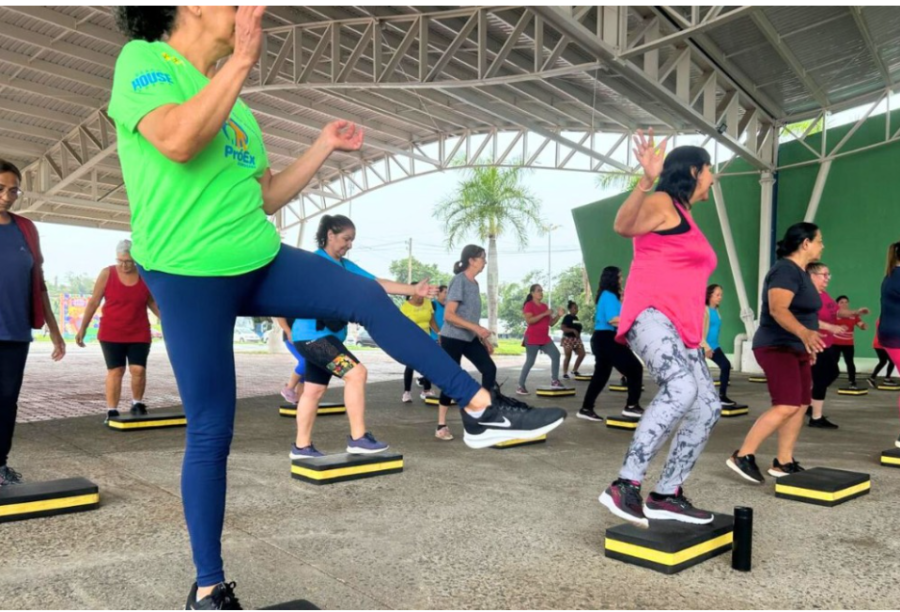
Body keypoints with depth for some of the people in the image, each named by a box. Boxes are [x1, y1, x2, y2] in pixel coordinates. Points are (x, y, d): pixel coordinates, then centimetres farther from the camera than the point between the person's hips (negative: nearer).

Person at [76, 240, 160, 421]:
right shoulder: (107, 274, -5)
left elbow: (152, 301, 13)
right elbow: (93, 302, 0)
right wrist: (82, 328, 0)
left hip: (139, 333, 1)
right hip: (111, 333, -1)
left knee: (138, 369, -7)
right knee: (115, 371, 0)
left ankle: (137, 404, 15)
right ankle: (111, 411, 7)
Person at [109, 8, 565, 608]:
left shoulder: (234, 104, 17)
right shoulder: (143, 60, -4)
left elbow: (264, 197, 18)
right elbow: (178, 141, -26)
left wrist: (325, 146, 17)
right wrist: (242, 59, -19)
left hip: (260, 261, 7)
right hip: (189, 274, -7)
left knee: (370, 298, -2)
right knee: (211, 430, -1)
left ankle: (482, 411, 5)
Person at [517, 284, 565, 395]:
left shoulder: (544, 306, 14)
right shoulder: (529, 305, -8)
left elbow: (551, 323, 15)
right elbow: (529, 320, -24)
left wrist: (558, 315, -1)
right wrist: (544, 314, -26)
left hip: (545, 338, 7)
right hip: (532, 338, -7)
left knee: (556, 355, -4)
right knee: (530, 362, -6)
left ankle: (554, 381, 2)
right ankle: (520, 386, 2)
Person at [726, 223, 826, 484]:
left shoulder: (801, 273, 16)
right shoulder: (786, 270, -15)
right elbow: (777, 309, -30)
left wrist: (808, 346, 30)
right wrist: (804, 332, -45)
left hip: (795, 349, 10)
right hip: (777, 348, -10)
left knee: (801, 405, 7)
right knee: (786, 406, -19)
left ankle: (783, 462, 13)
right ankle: (742, 456, -14)